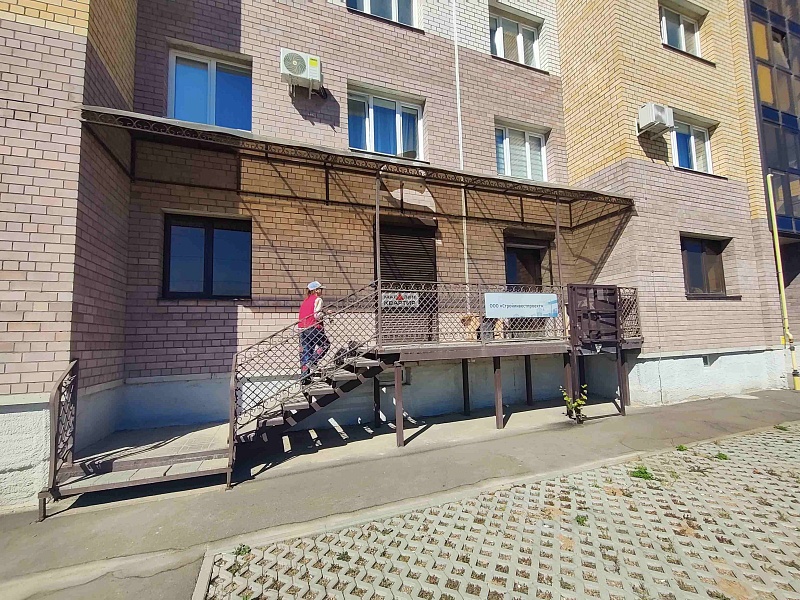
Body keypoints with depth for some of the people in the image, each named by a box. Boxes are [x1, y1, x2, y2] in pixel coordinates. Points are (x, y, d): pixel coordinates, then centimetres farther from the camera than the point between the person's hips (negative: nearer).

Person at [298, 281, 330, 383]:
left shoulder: (305, 300, 20)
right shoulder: (318, 299, -4)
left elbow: (301, 316, 16)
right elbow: (317, 316, -16)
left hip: (302, 328, 8)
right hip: (313, 328, -8)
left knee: (305, 352, 10)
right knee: (325, 343, 13)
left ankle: (304, 377, 11)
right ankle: (312, 363, -1)